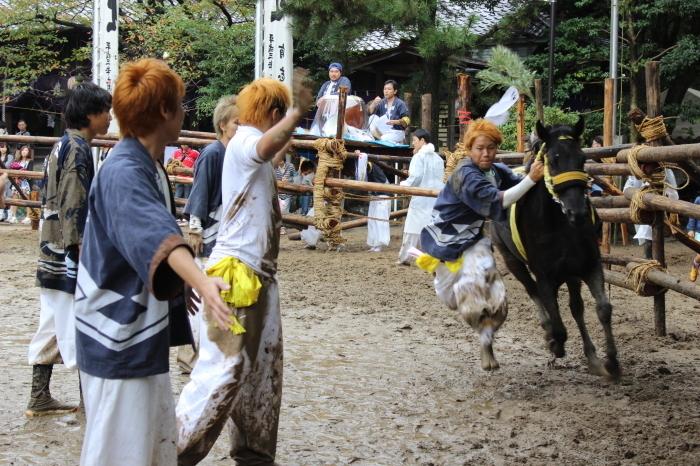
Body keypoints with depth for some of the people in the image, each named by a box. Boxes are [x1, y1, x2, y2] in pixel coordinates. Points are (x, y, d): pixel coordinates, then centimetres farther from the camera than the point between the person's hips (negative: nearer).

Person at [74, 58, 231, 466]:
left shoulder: (148, 167, 10)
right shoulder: (123, 173, -22)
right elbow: (156, 234, -41)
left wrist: (187, 281, 44)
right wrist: (201, 282, -57)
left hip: (144, 336, 10)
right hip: (118, 341, -10)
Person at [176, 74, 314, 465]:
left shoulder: (252, 150, 15)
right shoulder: (243, 142, -14)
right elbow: (265, 147, -40)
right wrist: (299, 113, -54)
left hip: (260, 272, 10)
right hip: (236, 271, -10)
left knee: (264, 368, 13)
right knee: (224, 369, -11)